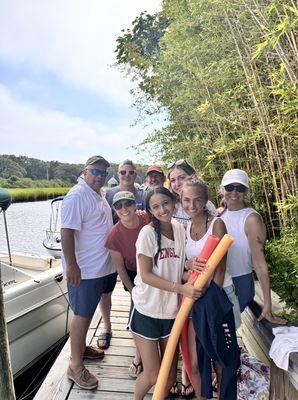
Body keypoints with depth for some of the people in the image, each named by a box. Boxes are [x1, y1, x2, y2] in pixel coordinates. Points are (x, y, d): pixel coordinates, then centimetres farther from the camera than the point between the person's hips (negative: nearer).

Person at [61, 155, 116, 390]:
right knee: (82, 315, 3)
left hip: (101, 267, 9)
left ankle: (81, 348, 40)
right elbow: (66, 232, -22)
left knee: (88, 311, 21)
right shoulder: (77, 196, -18)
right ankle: (75, 366, 20)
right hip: (83, 269, -9)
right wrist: (71, 266, -24)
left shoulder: (98, 194, 11)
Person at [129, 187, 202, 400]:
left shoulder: (180, 230, -1)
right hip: (147, 311, -4)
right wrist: (181, 288, -23)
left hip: (171, 311, 5)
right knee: (152, 375, 8)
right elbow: (145, 275, -17)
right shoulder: (148, 233, -16)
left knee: (170, 376, 16)